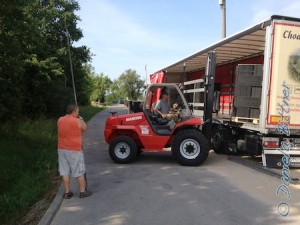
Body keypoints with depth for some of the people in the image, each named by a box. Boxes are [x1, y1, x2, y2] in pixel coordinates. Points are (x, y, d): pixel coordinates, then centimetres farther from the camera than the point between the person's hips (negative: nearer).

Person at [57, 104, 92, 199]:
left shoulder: (60, 120, 5)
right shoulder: (78, 121, -13)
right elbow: (84, 129, 3)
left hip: (62, 149, 6)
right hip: (74, 150, -5)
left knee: (65, 172, 11)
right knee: (80, 172, 7)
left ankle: (67, 192, 18)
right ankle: (82, 192, 14)